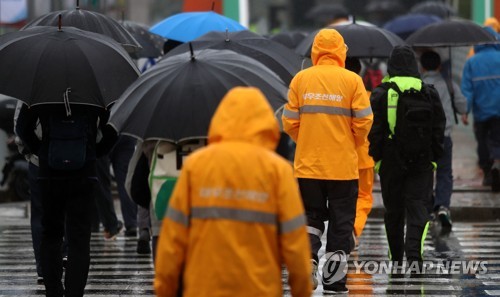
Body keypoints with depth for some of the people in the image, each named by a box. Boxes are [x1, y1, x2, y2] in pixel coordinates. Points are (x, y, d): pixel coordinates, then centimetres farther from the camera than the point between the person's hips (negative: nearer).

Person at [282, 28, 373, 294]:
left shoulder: (300, 79, -2)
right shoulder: (351, 80, -6)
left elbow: (290, 123, -1)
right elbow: (363, 122, -7)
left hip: (307, 164, 1)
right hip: (343, 165, -1)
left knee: (311, 216, 14)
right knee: (340, 221, 9)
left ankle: (308, 258, -10)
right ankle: (334, 280, 11)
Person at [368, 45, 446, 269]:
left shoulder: (381, 93, -4)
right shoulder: (429, 93, 1)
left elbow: (375, 129, -4)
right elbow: (438, 129, 3)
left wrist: (375, 158, 3)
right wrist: (434, 158, 9)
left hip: (391, 161, 0)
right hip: (421, 161, 0)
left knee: (393, 211, 11)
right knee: (418, 208, -2)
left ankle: (396, 259, 18)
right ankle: (414, 253, -21)